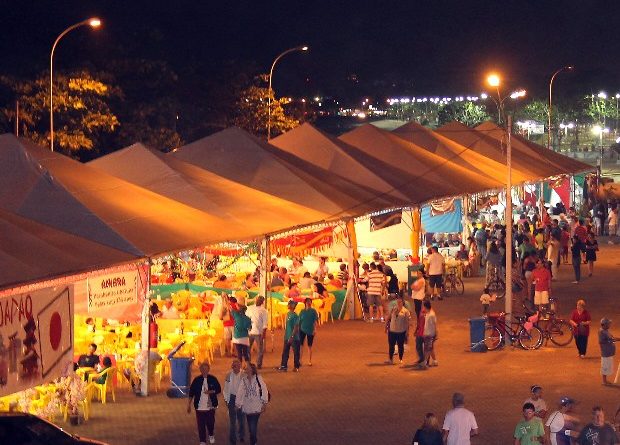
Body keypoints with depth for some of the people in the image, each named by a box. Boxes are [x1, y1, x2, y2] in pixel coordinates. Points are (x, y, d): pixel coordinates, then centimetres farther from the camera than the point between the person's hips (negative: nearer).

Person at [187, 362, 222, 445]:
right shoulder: (196, 380, 0)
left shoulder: (213, 379, 0)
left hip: (210, 406, 0)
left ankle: (211, 435, 36)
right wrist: (189, 405, 2)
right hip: (199, 406, 0)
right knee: (201, 425, 0)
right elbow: (191, 393, 4)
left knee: (210, 423, 4)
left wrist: (211, 391, -15)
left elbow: (219, 389, 6)